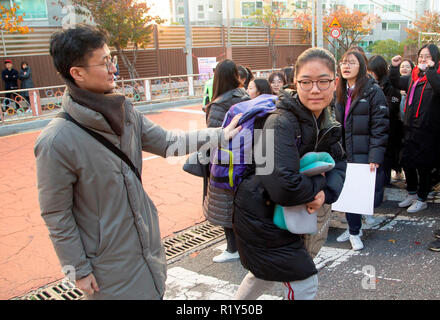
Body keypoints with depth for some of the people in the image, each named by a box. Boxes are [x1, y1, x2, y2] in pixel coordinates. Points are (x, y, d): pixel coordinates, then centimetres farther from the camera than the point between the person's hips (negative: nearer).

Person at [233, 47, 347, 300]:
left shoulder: (326, 122, 0)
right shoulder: (281, 123, -28)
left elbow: (339, 163, 7)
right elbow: (284, 188, -37)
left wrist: (326, 193, -14)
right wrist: (320, 183, -18)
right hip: (260, 217, -9)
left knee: (267, 273, 29)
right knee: (304, 282, 2)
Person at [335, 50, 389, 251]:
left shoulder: (372, 91, -7)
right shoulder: (341, 93, 12)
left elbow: (380, 126, -12)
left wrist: (375, 157, -18)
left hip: (364, 154, -5)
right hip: (346, 154, 5)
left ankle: (354, 231, 16)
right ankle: (354, 229, 25)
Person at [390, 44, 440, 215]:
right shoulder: (413, 77, 10)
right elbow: (396, 83, 22)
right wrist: (395, 67, 7)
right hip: (410, 127, 7)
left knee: (423, 165, 3)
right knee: (406, 162, 14)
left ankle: (422, 199, 21)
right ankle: (412, 194, 33)